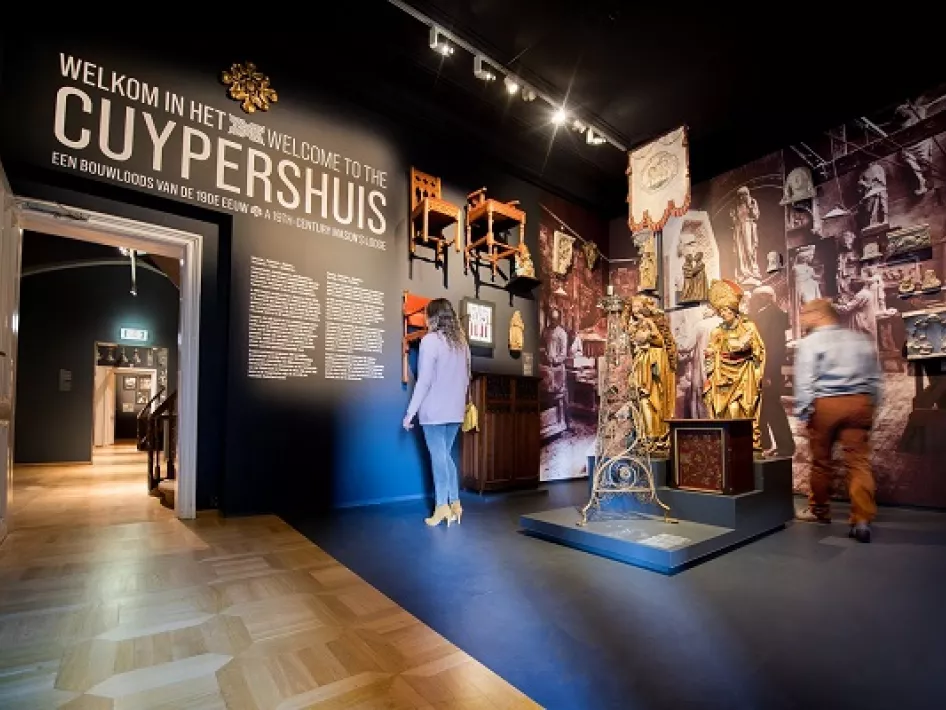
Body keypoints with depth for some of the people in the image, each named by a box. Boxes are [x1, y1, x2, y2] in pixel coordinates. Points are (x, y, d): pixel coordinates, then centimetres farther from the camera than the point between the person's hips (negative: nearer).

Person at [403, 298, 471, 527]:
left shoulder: (430, 340, -9)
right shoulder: (461, 341, 11)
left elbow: (424, 380, -14)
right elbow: (466, 378, 14)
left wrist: (410, 412, -10)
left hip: (434, 411, -6)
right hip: (455, 411, 6)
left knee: (438, 457, 1)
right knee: (446, 455, 14)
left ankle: (442, 507, 5)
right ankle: (454, 503, 16)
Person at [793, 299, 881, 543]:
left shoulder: (809, 342, -5)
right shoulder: (862, 340, 14)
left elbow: (804, 381, -10)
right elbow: (875, 378, 16)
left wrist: (803, 411, -5)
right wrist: (872, 406, 22)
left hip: (825, 404, -4)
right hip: (860, 402, 5)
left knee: (821, 459, 10)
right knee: (859, 461, 2)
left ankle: (819, 509, 25)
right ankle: (862, 520, -5)